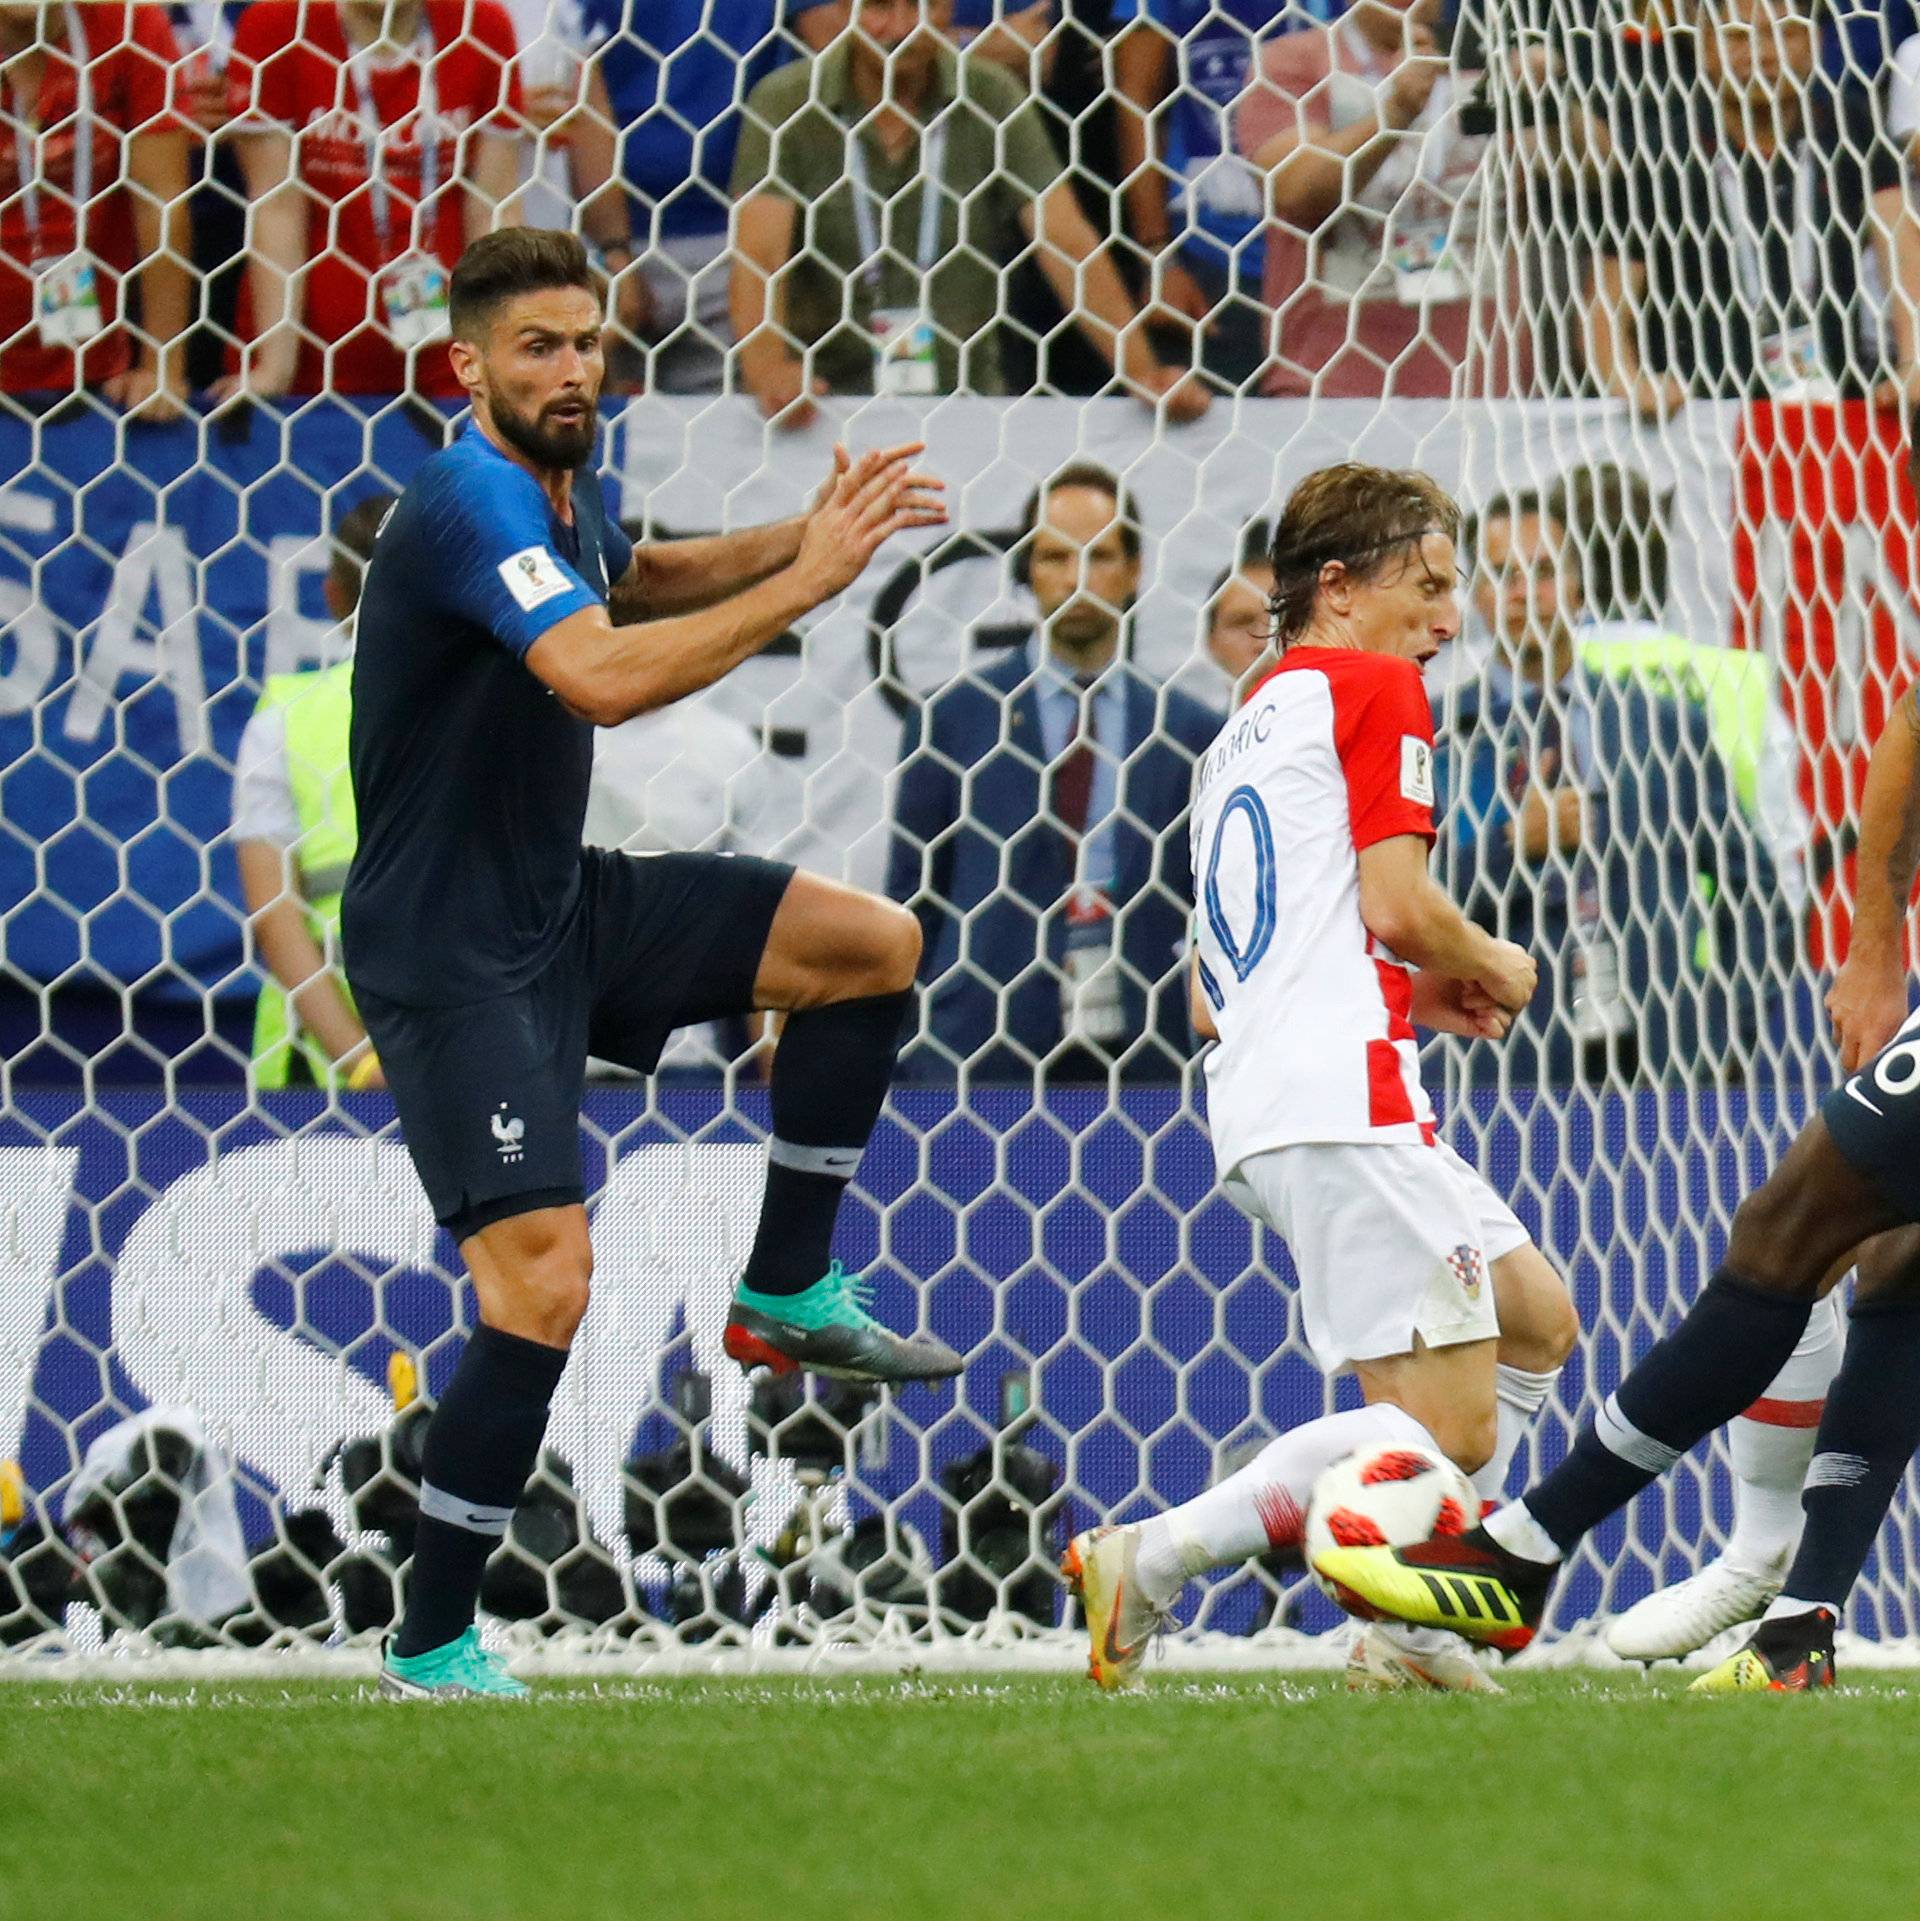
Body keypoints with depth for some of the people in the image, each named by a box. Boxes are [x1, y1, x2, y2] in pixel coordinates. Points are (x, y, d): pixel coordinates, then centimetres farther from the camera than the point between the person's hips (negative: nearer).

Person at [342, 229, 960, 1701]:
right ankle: (429, 1658, -8)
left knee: (873, 947, 7)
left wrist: (804, 536, 12)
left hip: (566, 905, 9)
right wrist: (804, 585, -31)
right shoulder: (475, 501, -23)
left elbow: (638, 583, 29)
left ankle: (789, 1295, 15)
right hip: (451, 955, -9)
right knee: (544, 1287, -18)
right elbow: (604, 678, -38)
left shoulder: (563, 490, 5)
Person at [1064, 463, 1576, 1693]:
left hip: (1257, 1105, 10)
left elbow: (1210, 999, 26)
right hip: (1345, 1097, -10)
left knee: (1538, 1320, 20)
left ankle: (1411, 1624, 12)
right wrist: (1494, 969, 6)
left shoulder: (1243, 734, 27)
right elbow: (1397, 905, -14)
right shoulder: (1372, 688, 0)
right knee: (1448, 1427, -12)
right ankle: (1145, 1567, -17)